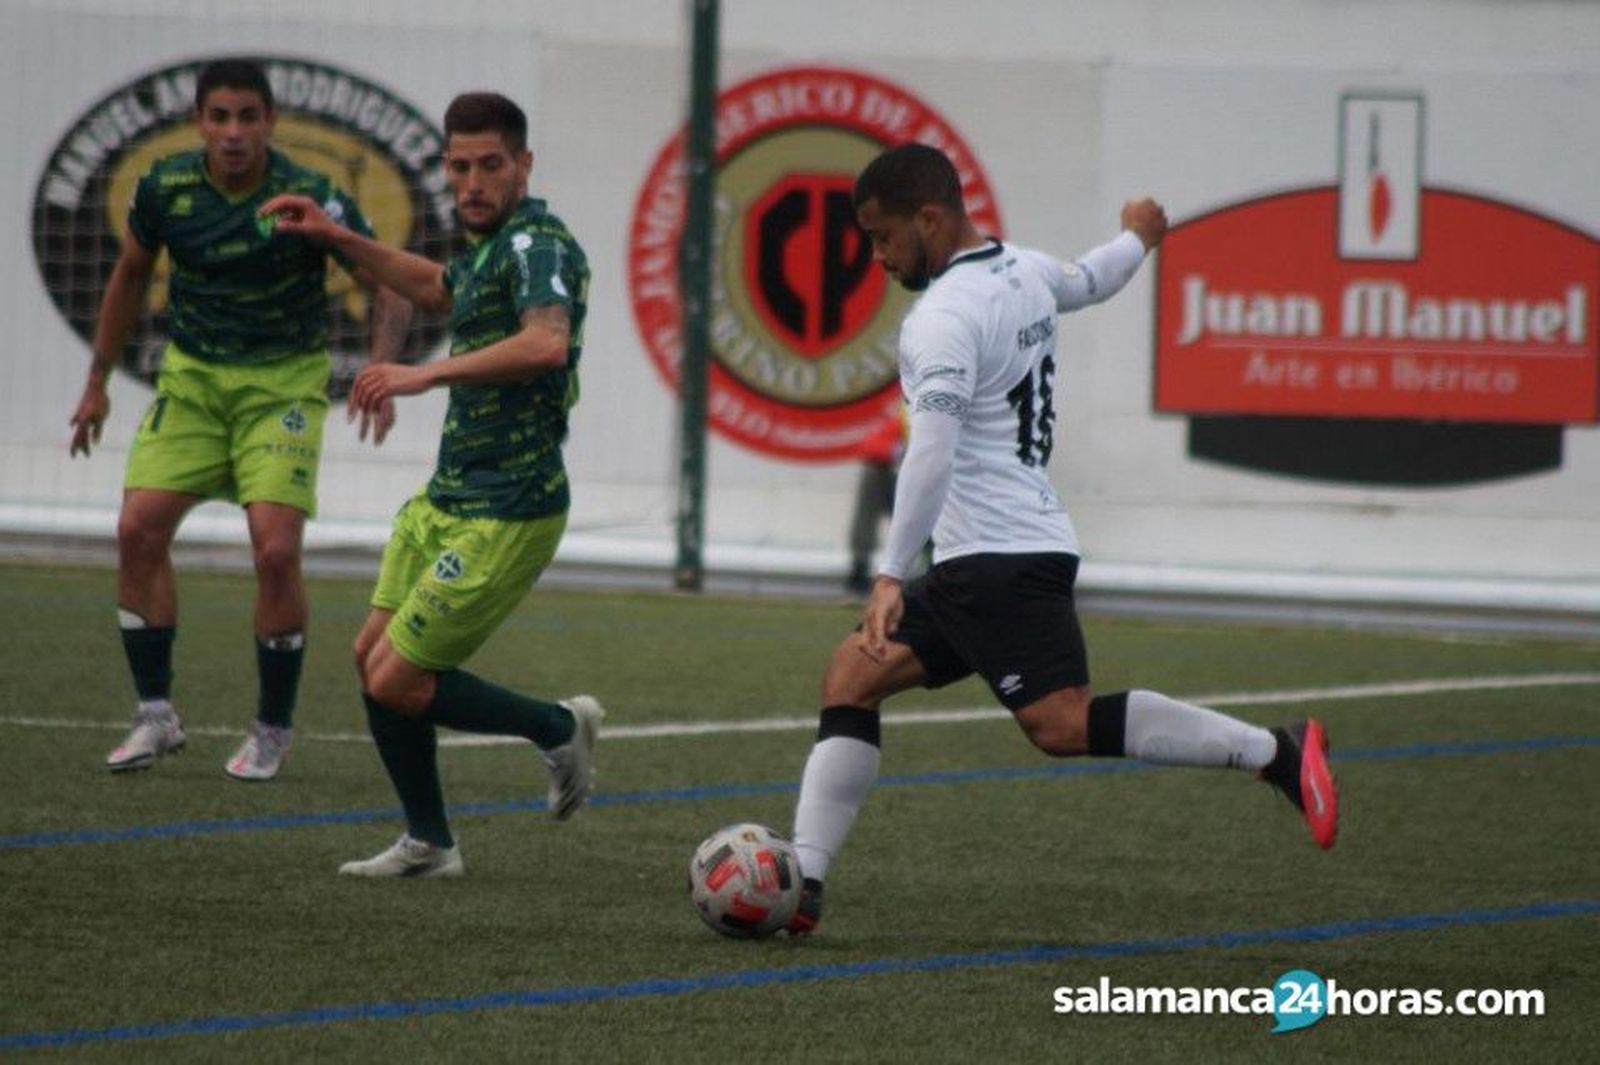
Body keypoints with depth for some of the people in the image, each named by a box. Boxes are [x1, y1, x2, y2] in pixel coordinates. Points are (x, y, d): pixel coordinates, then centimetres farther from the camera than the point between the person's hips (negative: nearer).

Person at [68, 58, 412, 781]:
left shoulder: (312, 199, -18)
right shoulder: (165, 188, -7)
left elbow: (389, 287, -12)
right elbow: (131, 274, 12)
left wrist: (381, 375, -29)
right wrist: (98, 381, 16)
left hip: (284, 381, -3)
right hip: (191, 374, 3)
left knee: (276, 551, -16)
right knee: (139, 529, -12)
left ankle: (272, 731, 1)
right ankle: (155, 714, 1)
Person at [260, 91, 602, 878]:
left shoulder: (537, 244, -17)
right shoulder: (490, 246, 13)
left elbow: (545, 342, -37)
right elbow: (440, 289, 38)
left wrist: (426, 374, -38)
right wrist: (338, 239, 35)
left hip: (504, 515, -10)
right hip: (447, 498, 10)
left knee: (397, 682, -7)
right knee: (373, 656, 11)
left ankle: (559, 729, 12)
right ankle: (427, 843, 23)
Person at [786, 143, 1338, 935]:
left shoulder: (943, 317, -14)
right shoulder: (1025, 273, 13)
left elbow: (932, 454, -24)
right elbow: (1090, 281, 37)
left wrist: (890, 577, -27)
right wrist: (1138, 237, 60)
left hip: (1001, 558, -11)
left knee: (1061, 724, -21)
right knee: (851, 677, 10)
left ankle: (1271, 753, -18)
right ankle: (801, 885, 4)